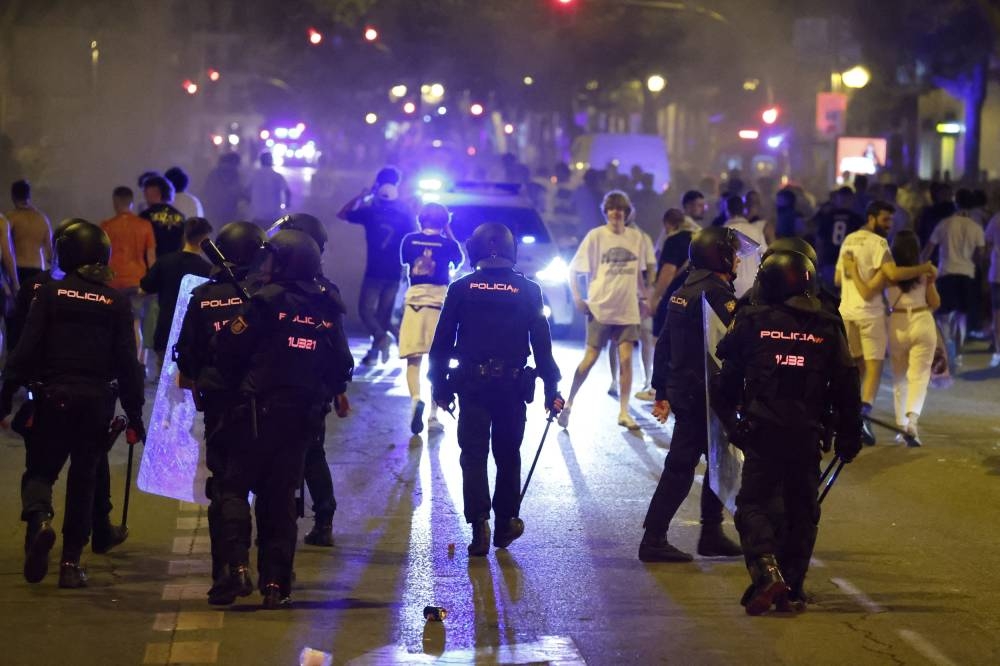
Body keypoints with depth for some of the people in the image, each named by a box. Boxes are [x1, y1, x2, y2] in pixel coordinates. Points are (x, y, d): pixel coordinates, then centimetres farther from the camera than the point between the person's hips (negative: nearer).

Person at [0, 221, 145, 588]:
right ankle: (71, 561, 10)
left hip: (53, 397, -1)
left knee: (40, 470, 9)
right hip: (97, 402, 2)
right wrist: (134, 414, 8)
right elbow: (127, 364, 2)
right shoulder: (116, 303, 3)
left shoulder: (49, 294, -2)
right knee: (83, 479, 10)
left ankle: (38, 517, -23)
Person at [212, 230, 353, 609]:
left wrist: (235, 383, 10)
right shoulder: (327, 309, 7)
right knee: (281, 496, 10)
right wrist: (334, 392, 29)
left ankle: (237, 568, -14)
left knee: (235, 487, 3)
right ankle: (276, 584, 7)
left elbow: (227, 348, -8)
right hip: (305, 416, 5)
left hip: (261, 410, -5)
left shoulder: (268, 301, -9)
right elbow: (342, 363, 11)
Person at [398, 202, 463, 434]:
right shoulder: (448, 244, -1)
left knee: (413, 359, 2)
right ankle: (433, 415, 5)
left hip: (415, 298, 0)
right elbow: (459, 261, 19)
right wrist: (448, 233, 22)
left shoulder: (410, 240, 2)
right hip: (441, 300, 0)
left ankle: (415, 398, -25)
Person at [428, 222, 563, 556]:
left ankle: (479, 524, -14)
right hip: (513, 386, 1)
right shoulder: (528, 291, 0)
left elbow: (441, 343, -1)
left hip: (472, 385, -1)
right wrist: (552, 390, 3)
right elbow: (542, 345, -1)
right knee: (508, 456, 14)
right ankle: (505, 524, 21)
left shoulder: (460, 289, -1)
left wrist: (439, 387, 5)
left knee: (473, 455, 1)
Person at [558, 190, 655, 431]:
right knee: (590, 359, -2)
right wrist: (578, 300, -7)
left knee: (626, 359, -3)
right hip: (599, 308, -2)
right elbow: (573, 270, 0)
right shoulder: (595, 236, -3)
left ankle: (624, 413, 5)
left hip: (627, 310, 2)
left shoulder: (637, 238, 4)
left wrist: (643, 297, 10)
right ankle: (568, 404, 13)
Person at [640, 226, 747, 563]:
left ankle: (711, 534, 21)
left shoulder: (684, 292, 15)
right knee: (681, 466, -6)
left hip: (682, 392, 9)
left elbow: (664, 345, 18)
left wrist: (661, 390, 21)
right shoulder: (717, 293, -14)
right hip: (706, 395, -9)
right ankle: (654, 540, -4)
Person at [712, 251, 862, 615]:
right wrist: (849, 436, 13)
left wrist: (730, 421, 16)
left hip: (762, 434, -2)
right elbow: (845, 388, 6)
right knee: (801, 510, 12)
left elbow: (727, 379, 2)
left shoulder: (751, 322, -2)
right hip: (807, 435, 2)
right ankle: (792, 591, 13)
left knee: (754, 503, 5)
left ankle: (766, 570, -18)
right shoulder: (828, 328, 5)